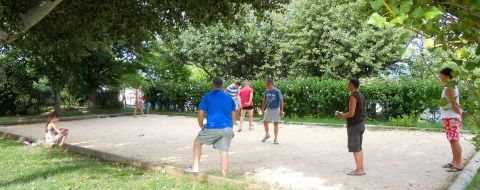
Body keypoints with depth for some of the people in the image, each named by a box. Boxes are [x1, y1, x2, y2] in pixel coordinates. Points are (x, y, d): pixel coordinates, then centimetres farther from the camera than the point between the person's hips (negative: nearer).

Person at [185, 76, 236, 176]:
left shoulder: (208, 96, -1)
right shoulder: (229, 98, 11)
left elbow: (201, 113, -2)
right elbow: (233, 114, 15)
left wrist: (201, 125, 15)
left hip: (212, 129, -3)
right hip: (227, 129, 3)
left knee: (197, 142, 19)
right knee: (224, 152, 6)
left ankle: (195, 167, 16)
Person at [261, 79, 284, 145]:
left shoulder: (277, 91, -13)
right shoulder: (266, 91, 1)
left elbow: (281, 101, -12)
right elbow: (264, 100, 11)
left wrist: (281, 111, -16)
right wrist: (263, 109, 12)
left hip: (275, 109, -4)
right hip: (268, 109, 4)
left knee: (276, 124, 1)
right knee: (265, 122, 6)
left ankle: (276, 138, 11)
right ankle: (267, 135, 30)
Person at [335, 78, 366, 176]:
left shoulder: (353, 96, -18)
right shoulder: (361, 95, 12)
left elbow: (351, 113, -22)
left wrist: (341, 115, -4)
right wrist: (344, 115, 15)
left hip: (354, 125, -9)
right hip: (361, 124, 9)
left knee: (355, 148, -2)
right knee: (358, 148, 15)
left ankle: (359, 170, 3)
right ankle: (361, 168, 18)